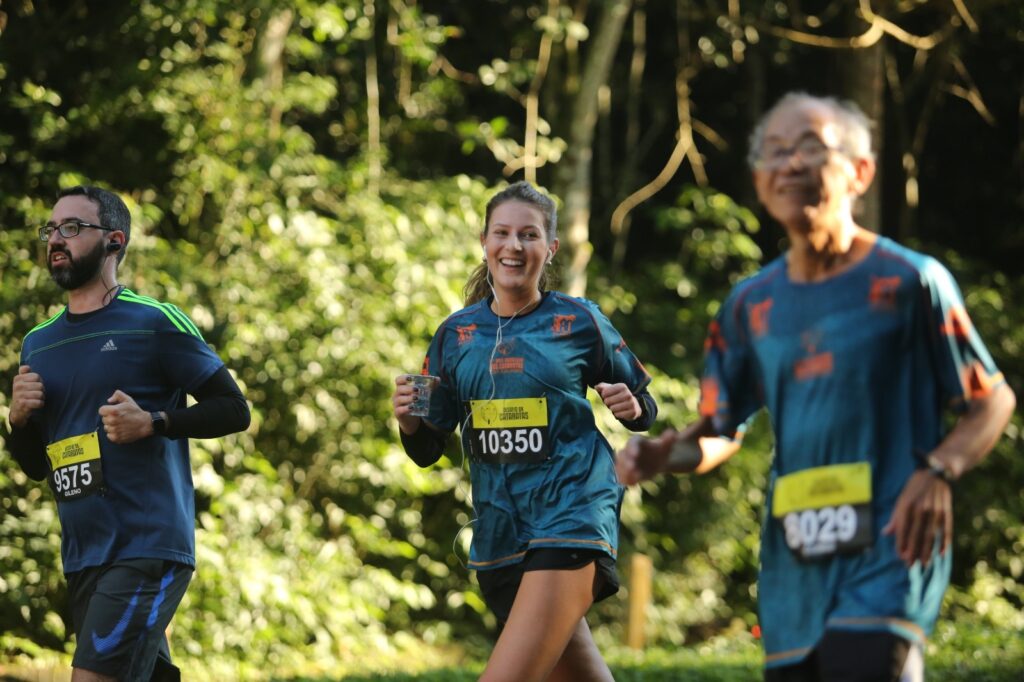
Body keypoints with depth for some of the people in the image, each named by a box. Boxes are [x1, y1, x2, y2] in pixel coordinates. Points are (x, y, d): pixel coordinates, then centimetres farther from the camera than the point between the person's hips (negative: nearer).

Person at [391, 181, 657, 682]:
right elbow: (428, 451, 12)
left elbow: (643, 409, 11)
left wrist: (631, 407, -12)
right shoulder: (456, 334, 9)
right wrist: (409, 419, -10)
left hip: (572, 518, -5)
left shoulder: (579, 322, 0)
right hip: (499, 529, 5)